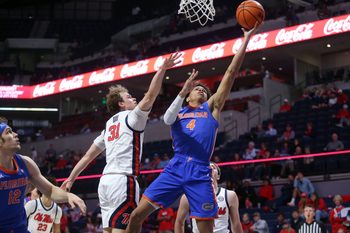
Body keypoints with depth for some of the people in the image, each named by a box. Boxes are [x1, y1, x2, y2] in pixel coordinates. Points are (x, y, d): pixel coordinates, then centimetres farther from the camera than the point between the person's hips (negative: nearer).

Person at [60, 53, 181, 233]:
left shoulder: (109, 125, 23)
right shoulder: (131, 117, 2)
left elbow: (88, 156, 22)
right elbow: (150, 97, -14)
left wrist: (71, 179, 25)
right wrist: (162, 69, -17)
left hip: (105, 180, 8)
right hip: (123, 180, -8)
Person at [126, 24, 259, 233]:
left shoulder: (212, 107, 18)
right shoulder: (178, 112, 20)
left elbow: (231, 73, 11)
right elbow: (167, 119, -7)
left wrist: (246, 40, 6)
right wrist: (182, 92, -20)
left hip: (200, 173, -1)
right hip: (175, 169, 1)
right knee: (137, 215, -6)